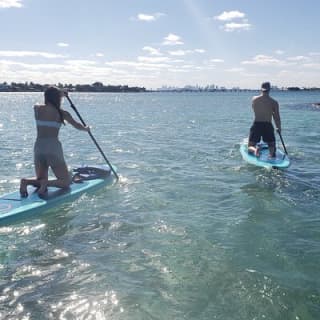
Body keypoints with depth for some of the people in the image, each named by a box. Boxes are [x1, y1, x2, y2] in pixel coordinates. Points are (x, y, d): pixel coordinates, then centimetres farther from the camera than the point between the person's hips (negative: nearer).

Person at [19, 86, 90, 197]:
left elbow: (48, 103, 31)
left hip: (38, 147, 4)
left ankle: (26, 181, -12)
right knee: (66, 182, 8)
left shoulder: (37, 109, 7)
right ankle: (47, 183, -22)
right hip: (53, 148, -4)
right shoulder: (62, 113, -1)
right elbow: (77, 125, 13)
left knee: (41, 180, 21)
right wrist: (86, 129, 34)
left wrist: (59, 94, 44)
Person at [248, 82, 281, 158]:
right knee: (272, 146, 15)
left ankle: (255, 150, -26)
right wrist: (279, 128, 15)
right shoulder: (274, 102, -3)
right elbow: (277, 118, -1)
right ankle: (271, 153, -21)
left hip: (256, 125, 1)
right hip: (268, 126, 0)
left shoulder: (254, 99, 1)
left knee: (250, 147, 10)